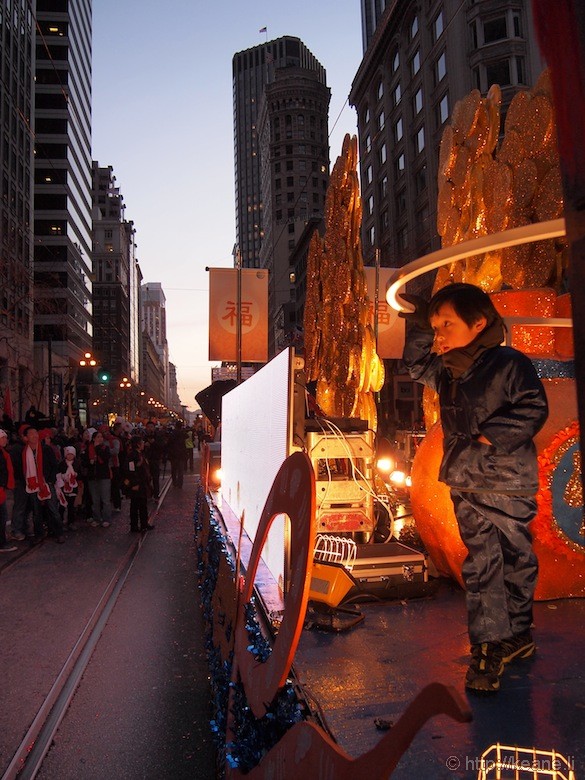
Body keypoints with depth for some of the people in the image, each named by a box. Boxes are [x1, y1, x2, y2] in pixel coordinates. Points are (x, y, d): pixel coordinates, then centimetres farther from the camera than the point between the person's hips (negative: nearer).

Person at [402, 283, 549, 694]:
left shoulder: (508, 364, -13)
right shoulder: (447, 373, 8)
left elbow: (533, 409, -21)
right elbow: (417, 365, 26)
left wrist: (489, 436, -24)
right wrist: (419, 328, 10)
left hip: (507, 486, -6)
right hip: (466, 487, 6)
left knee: (516, 561, 11)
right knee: (480, 566, 10)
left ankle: (517, 633, 28)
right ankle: (490, 645, 22)